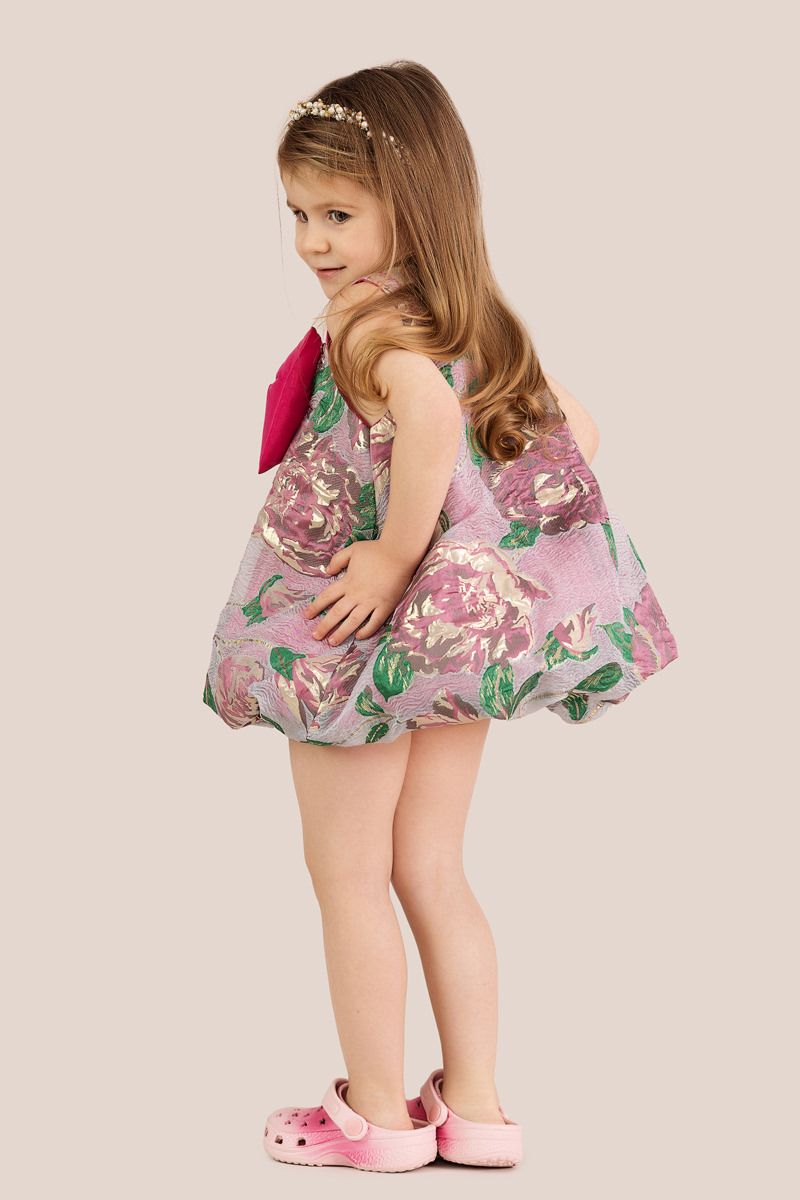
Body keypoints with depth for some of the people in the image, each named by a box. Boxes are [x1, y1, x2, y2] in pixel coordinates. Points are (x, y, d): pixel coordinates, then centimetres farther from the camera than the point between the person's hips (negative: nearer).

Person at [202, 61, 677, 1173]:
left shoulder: (370, 323, -19)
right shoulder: (476, 320, 6)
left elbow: (431, 414, -39)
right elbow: (577, 430, 11)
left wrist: (397, 552, -30)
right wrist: (499, 537, 9)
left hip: (369, 629, -8)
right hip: (467, 628, 8)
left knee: (346, 874, 8)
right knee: (431, 871, 16)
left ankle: (378, 1114, 19)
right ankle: (475, 1107, 21)